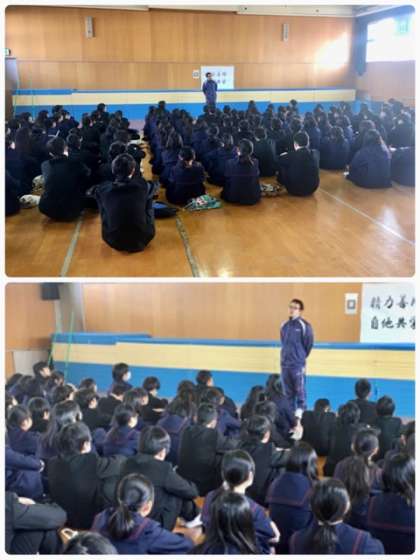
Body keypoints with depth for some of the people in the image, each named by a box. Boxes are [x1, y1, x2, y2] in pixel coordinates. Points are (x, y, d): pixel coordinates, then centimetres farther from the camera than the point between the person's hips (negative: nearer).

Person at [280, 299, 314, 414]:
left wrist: (301, 356, 5)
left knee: (300, 390, -1)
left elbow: (309, 344, -4)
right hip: (285, 363, 6)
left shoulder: (304, 326, -9)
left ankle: (300, 412, 6)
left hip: (298, 364, -6)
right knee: (288, 391, 12)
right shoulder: (284, 325, 9)